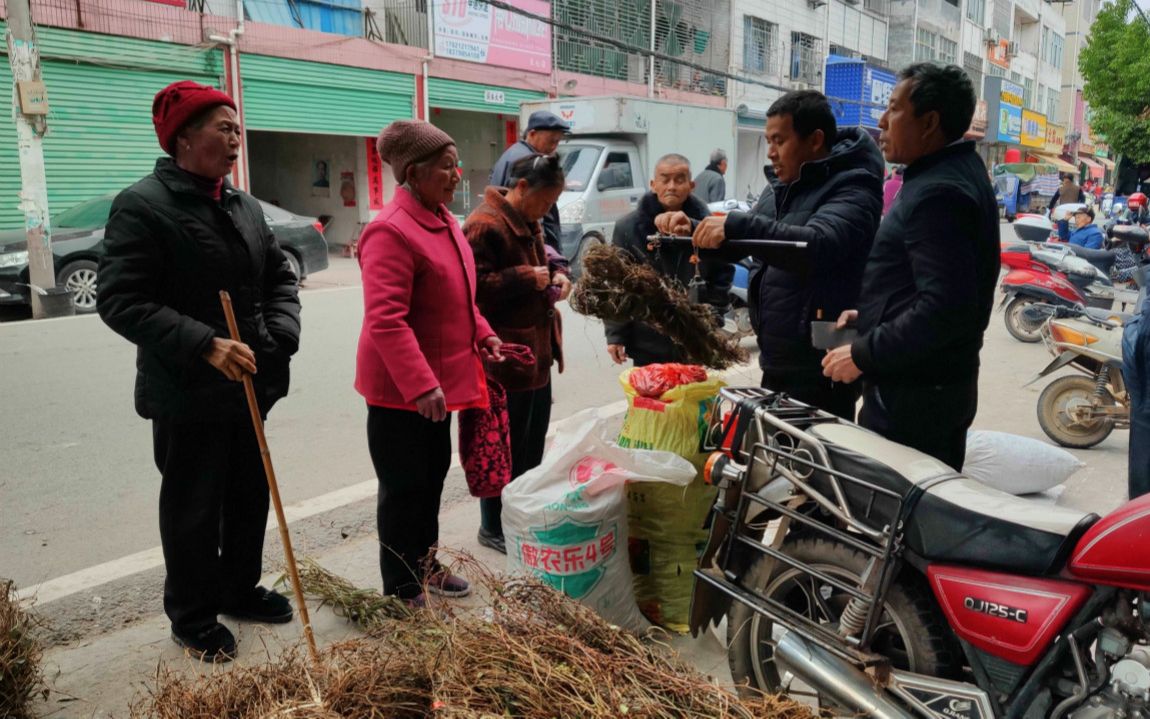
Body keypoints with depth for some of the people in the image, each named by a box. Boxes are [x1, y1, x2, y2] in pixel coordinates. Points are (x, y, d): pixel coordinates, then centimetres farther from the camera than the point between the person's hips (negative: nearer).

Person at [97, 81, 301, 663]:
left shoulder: (244, 206, 10)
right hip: (187, 394, -7)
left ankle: (240, 590, 38)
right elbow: (121, 301, -19)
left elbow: (279, 276, 14)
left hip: (247, 386, 7)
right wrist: (206, 346, -27)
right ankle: (192, 619, 25)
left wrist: (280, 335, -4)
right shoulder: (141, 206, -13)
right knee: (192, 509, 7)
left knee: (250, 496, 18)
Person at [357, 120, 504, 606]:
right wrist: (420, 384, -32)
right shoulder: (391, 232, -22)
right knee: (404, 487, 2)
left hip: (437, 380, 9)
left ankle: (424, 563, 39)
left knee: (432, 475, 20)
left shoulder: (441, 218, 9)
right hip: (399, 388, -9)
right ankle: (401, 593, 18)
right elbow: (385, 321, -28)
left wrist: (482, 333, 10)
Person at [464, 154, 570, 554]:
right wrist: (526, 278, -23)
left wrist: (555, 274, 7)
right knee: (505, 446, 2)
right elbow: (474, 285, -22)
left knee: (534, 442, 18)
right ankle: (494, 529, 17)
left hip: (537, 350, 10)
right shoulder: (485, 225, -16)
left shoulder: (529, 224, 15)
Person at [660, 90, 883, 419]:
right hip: (778, 366, 9)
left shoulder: (852, 189, -14)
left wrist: (735, 225, -37)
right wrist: (696, 229, 0)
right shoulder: (791, 189, 14)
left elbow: (817, 245, -33)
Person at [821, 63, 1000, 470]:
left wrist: (863, 354, -19)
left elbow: (945, 308, -27)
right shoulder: (958, 172, 16)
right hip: (942, 385, 11)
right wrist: (872, 317, 14)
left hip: (911, 398, -11)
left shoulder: (937, 193, -19)